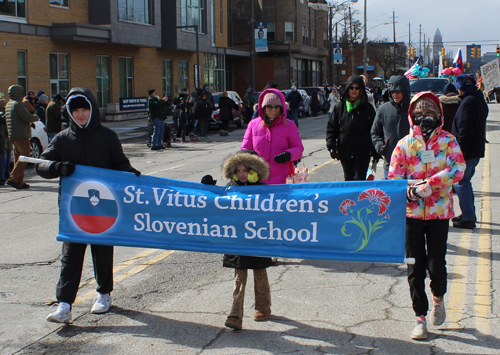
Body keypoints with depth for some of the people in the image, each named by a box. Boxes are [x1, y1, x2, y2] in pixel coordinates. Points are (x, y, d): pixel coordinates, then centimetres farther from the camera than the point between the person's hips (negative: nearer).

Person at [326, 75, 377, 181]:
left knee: (360, 179, -5)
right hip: (345, 151, 2)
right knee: (348, 179, 11)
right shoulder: (339, 107, 7)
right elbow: (331, 128, 8)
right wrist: (331, 146, -4)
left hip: (363, 152, -2)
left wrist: (375, 152, 1)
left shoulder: (367, 108, 3)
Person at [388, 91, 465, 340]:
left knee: (436, 264, -5)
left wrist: (430, 184, -20)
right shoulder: (405, 144, 3)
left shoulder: (448, 141, 2)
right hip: (412, 212, 1)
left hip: (439, 211, -1)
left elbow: (458, 169, -11)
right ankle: (420, 318, 16)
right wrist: (412, 191, -17)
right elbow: (394, 178, 0)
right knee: (415, 268, 3)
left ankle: (438, 297, 28)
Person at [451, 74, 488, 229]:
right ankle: (469, 214, 27)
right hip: (477, 150, 10)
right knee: (465, 181, 20)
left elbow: (464, 130, -22)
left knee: (460, 183, -5)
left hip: (467, 151, -10)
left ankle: (468, 218, -5)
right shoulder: (481, 101, 14)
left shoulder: (468, 102, -17)